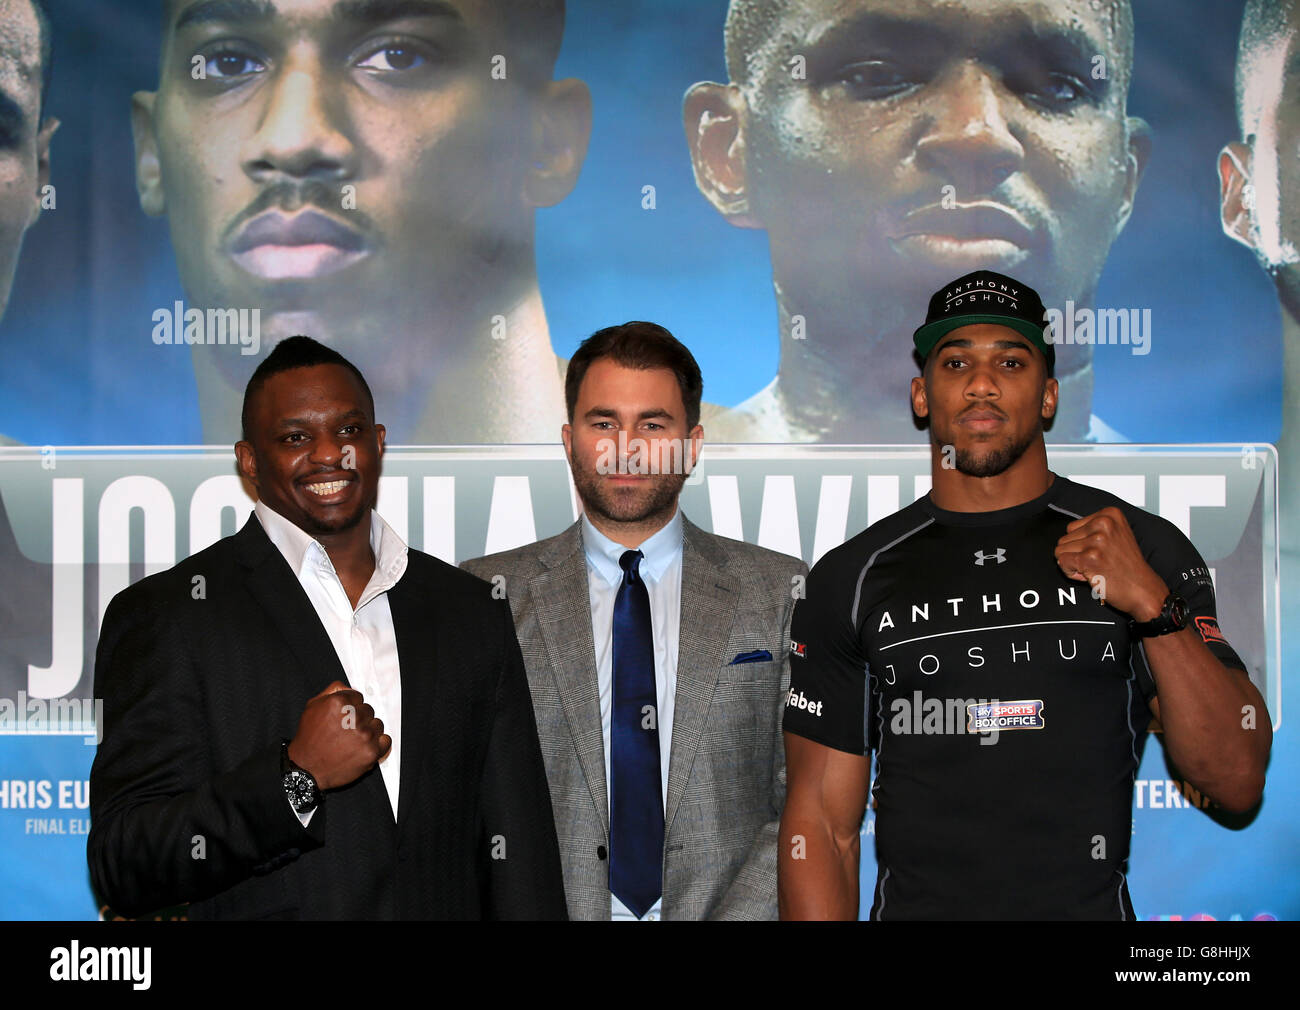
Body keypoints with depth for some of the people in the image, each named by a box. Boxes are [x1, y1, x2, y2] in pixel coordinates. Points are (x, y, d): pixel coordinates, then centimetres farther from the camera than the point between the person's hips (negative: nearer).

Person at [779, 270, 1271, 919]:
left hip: (1094, 907, 0)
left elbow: (1237, 785, -7)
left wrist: (1154, 605, -17)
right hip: (912, 906, 0)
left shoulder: (1145, 549, -1)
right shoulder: (851, 579, 0)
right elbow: (821, 823, -1)